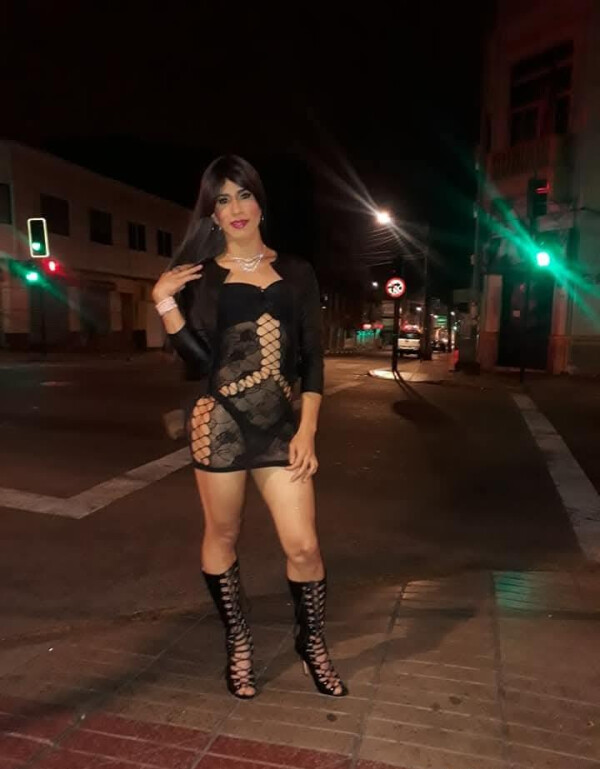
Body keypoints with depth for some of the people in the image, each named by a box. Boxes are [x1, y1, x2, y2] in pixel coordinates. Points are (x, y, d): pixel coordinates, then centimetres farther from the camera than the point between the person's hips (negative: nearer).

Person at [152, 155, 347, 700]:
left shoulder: (296, 273, 7)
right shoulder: (200, 277, 4)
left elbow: (312, 358, 4)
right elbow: (200, 361, -5)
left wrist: (307, 429, -3)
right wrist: (164, 303, -12)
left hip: (280, 424, 1)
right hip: (221, 420, 0)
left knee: (303, 545, 0)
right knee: (223, 536, 11)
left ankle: (313, 646, 27)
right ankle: (238, 644, 34)